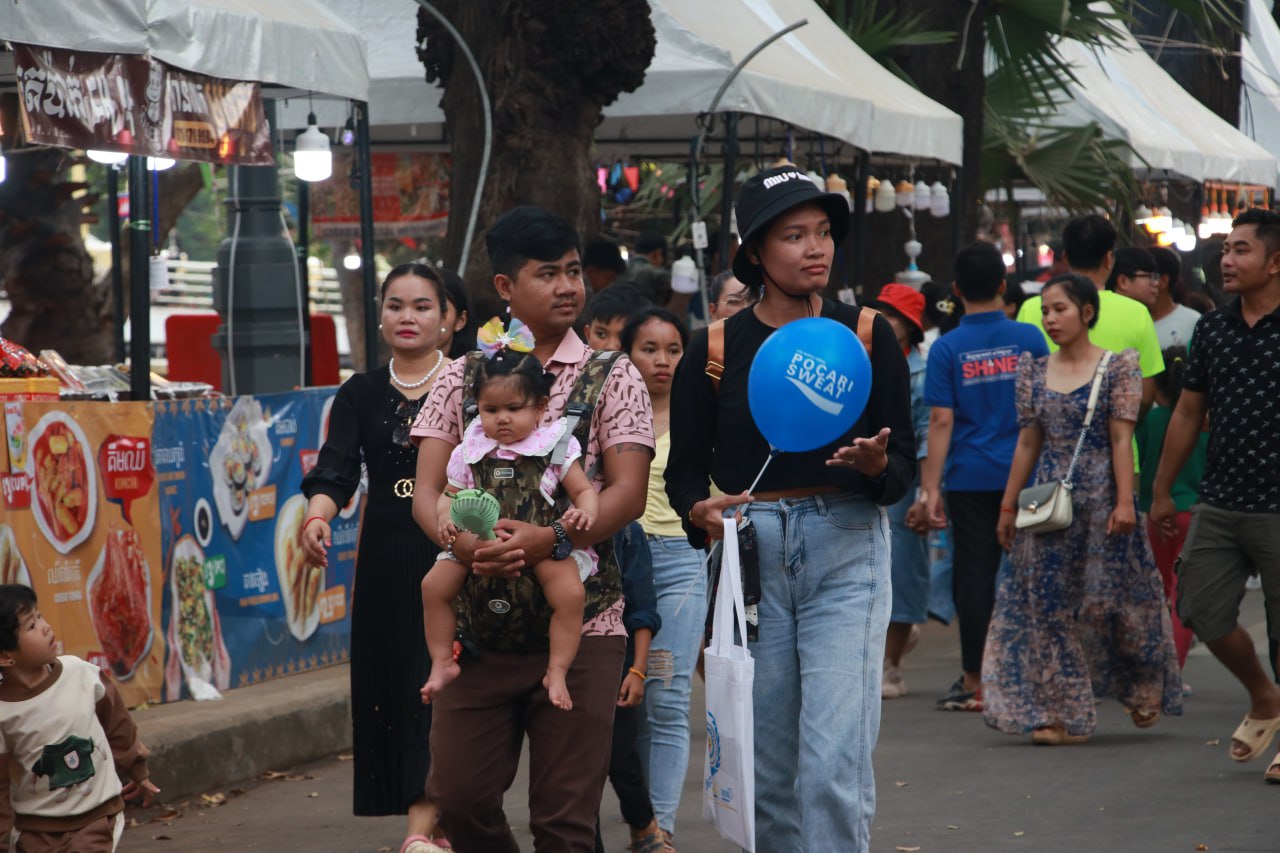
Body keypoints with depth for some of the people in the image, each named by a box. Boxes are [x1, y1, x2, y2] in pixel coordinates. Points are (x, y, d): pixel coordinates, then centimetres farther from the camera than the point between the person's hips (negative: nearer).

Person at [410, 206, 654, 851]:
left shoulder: (612, 378, 5)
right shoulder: (461, 378, 11)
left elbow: (627, 493, -5)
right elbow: (426, 491, 4)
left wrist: (548, 541, -22)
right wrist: (464, 544, -18)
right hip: (479, 621, 2)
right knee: (458, 796, -1)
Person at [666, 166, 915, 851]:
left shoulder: (869, 337, 5)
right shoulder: (713, 350, 5)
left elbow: (905, 465, 6)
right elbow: (684, 465, 8)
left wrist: (876, 465, -17)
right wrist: (700, 510, -13)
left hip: (847, 551, -1)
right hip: (749, 557, 1)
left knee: (835, 763, -13)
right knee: (764, 766, 5)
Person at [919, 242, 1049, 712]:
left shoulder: (947, 348, -4)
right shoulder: (1029, 338, -1)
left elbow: (941, 421, -7)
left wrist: (931, 487, -5)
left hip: (970, 479, -1)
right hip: (1025, 474, 1)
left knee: (974, 575, 2)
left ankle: (974, 681, 4)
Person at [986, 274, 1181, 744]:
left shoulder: (1116, 367, -3)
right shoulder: (1034, 371, 9)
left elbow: (1121, 439, -7)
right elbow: (1029, 442, 12)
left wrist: (1124, 501, -14)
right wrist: (1008, 505, 11)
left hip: (1100, 495, -4)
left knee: (1116, 598, 3)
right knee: (1050, 604, 0)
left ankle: (1145, 689, 26)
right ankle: (1062, 712, 4)